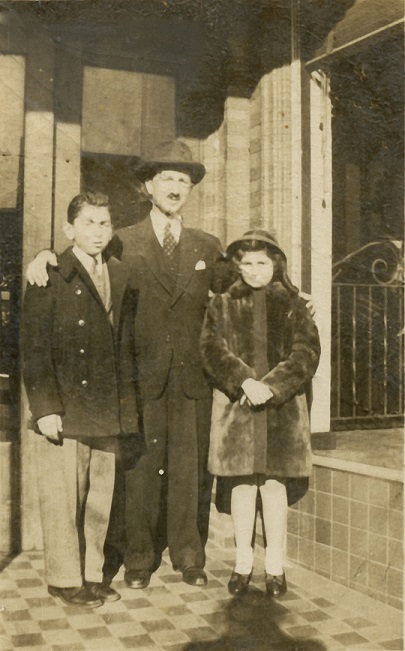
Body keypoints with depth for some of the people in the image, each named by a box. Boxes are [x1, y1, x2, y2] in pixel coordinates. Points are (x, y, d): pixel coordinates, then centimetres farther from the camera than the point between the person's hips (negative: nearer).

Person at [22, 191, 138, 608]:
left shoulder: (120, 277, 13)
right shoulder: (50, 277, -4)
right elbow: (35, 347, -8)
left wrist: (126, 401, 10)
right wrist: (45, 407, -14)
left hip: (107, 412, 5)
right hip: (63, 411, -5)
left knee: (99, 499, 12)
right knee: (62, 499, 4)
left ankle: (92, 575, 26)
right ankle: (65, 579, 19)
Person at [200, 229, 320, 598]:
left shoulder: (292, 306, 7)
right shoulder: (222, 306, 9)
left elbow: (307, 353, -3)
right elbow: (213, 350, -4)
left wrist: (271, 386, -16)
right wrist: (245, 382, -18)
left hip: (282, 409, 0)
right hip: (235, 407, 1)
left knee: (275, 482, 2)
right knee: (241, 482, 4)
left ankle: (275, 565, 15)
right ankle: (243, 563, 18)